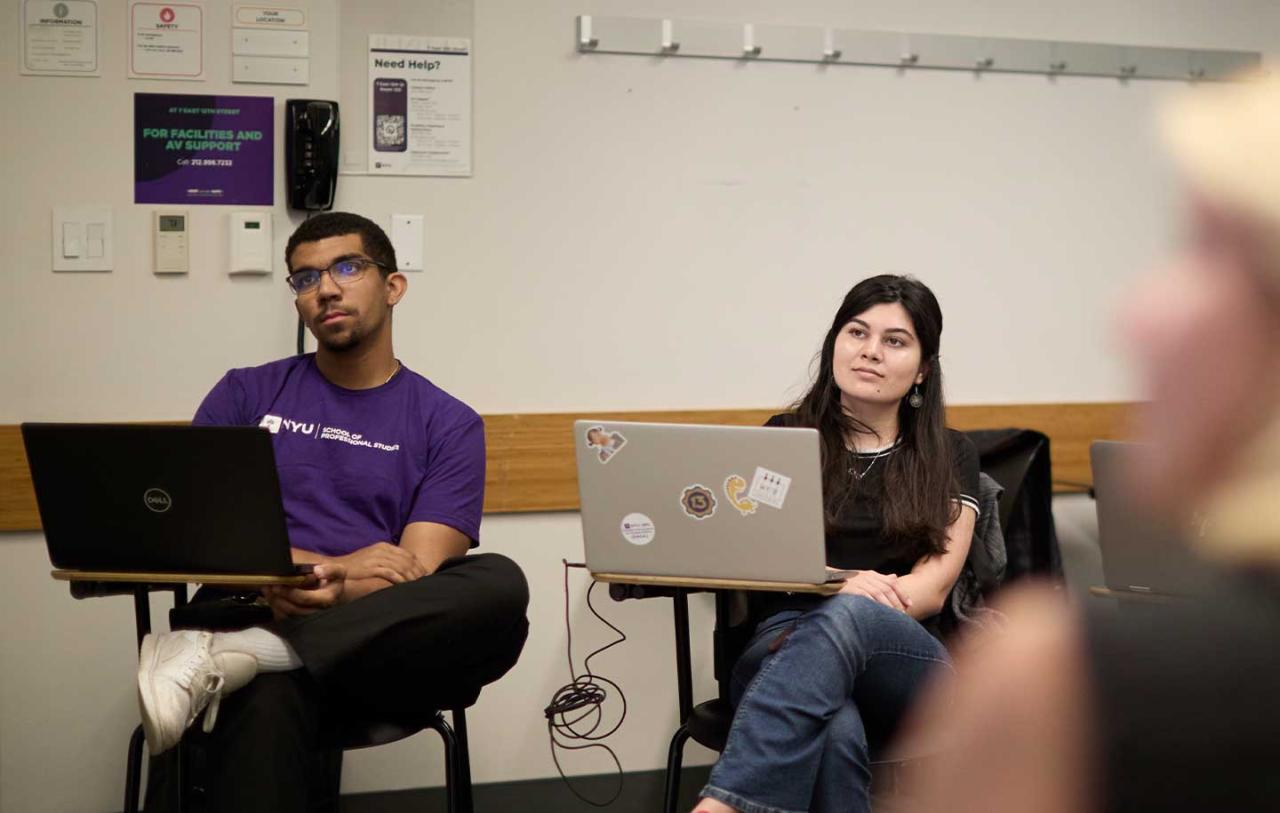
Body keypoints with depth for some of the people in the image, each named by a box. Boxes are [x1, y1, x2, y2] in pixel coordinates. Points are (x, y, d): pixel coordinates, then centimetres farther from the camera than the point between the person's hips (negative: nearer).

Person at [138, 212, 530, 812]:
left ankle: (230, 659, -34)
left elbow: (417, 572, 0)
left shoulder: (448, 424, 11)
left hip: (371, 646, 3)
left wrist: (336, 590, -23)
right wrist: (337, 565, -11)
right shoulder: (246, 394, 16)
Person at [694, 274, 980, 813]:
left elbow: (933, 586, 5)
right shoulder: (784, 438, 18)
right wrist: (845, 583, -17)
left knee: (846, 617, -41)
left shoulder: (949, 456, 17)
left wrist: (855, 597, -18)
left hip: (906, 658, 0)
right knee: (834, 728, -41)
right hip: (780, 644, 0)